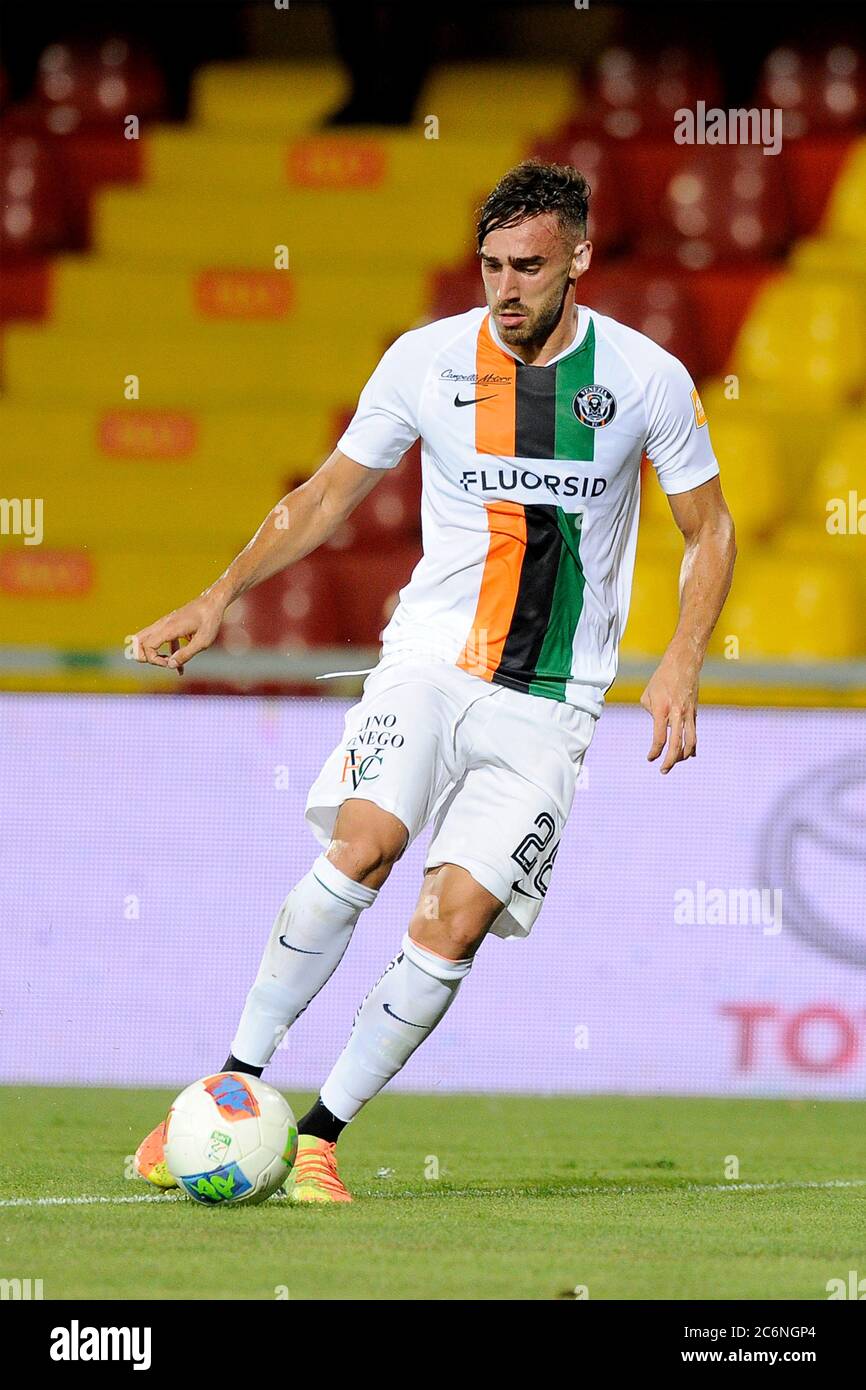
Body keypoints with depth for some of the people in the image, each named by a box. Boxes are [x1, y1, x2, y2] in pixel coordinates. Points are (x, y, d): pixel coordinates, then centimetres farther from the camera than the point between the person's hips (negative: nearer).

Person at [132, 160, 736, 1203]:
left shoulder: (647, 378, -3)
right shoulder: (428, 360, -1)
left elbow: (709, 532, 8)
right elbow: (331, 493, 12)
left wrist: (680, 667, -6)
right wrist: (219, 596, 3)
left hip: (550, 703, 0)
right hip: (429, 663, 0)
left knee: (455, 921, -14)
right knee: (362, 845, -25)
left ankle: (320, 1136, -4)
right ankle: (233, 1091, -17)